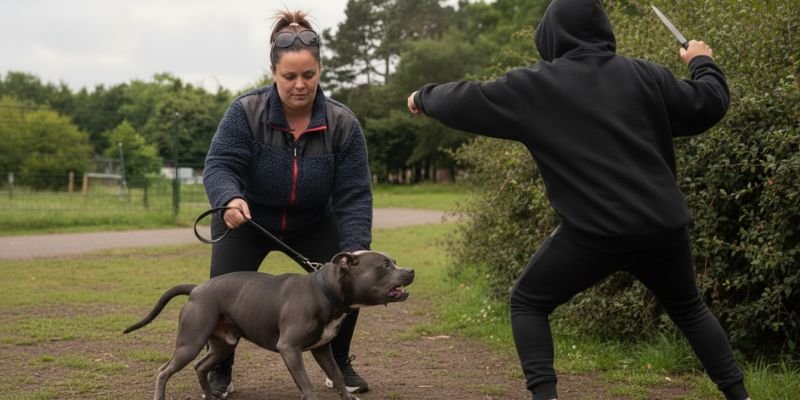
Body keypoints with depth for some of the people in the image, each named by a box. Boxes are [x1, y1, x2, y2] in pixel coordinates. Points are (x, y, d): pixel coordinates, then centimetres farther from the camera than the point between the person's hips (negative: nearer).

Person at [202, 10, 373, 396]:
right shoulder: (245, 112, -25)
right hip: (246, 221, -1)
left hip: (313, 224, 2)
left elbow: (354, 197, -22)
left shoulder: (343, 123, -20)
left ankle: (339, 365, 13)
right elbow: (218, 166, -30)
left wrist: (355, 252, -35)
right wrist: (230, 199, -53)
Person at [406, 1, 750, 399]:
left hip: (594, 230, -4)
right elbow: (709, 104, 12)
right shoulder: (644, 75, 7)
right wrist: (702, 62, 32)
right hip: (663, 225, 4)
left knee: (528, 302, 14)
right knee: (688, 307, 26)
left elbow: (465, 102, 6)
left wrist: (424, 97, 26)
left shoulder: (534, 86, 0)